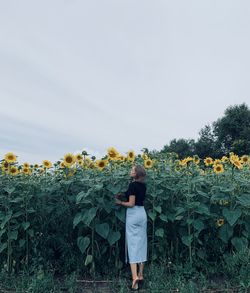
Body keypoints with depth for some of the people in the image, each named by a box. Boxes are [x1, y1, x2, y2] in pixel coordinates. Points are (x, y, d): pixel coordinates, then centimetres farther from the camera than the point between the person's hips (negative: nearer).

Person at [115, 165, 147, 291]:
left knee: (132, 243, -3)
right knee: (141, 242, 11)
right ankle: (140, 275, 19)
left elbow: (131, 203, -18)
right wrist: (123, 194, 13)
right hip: (142, 213, 8)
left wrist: (119, 202, -3)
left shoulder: (133, 185, -15)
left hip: (133, 214, -7)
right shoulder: (143, 185, 8)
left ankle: (135, 276, -6)